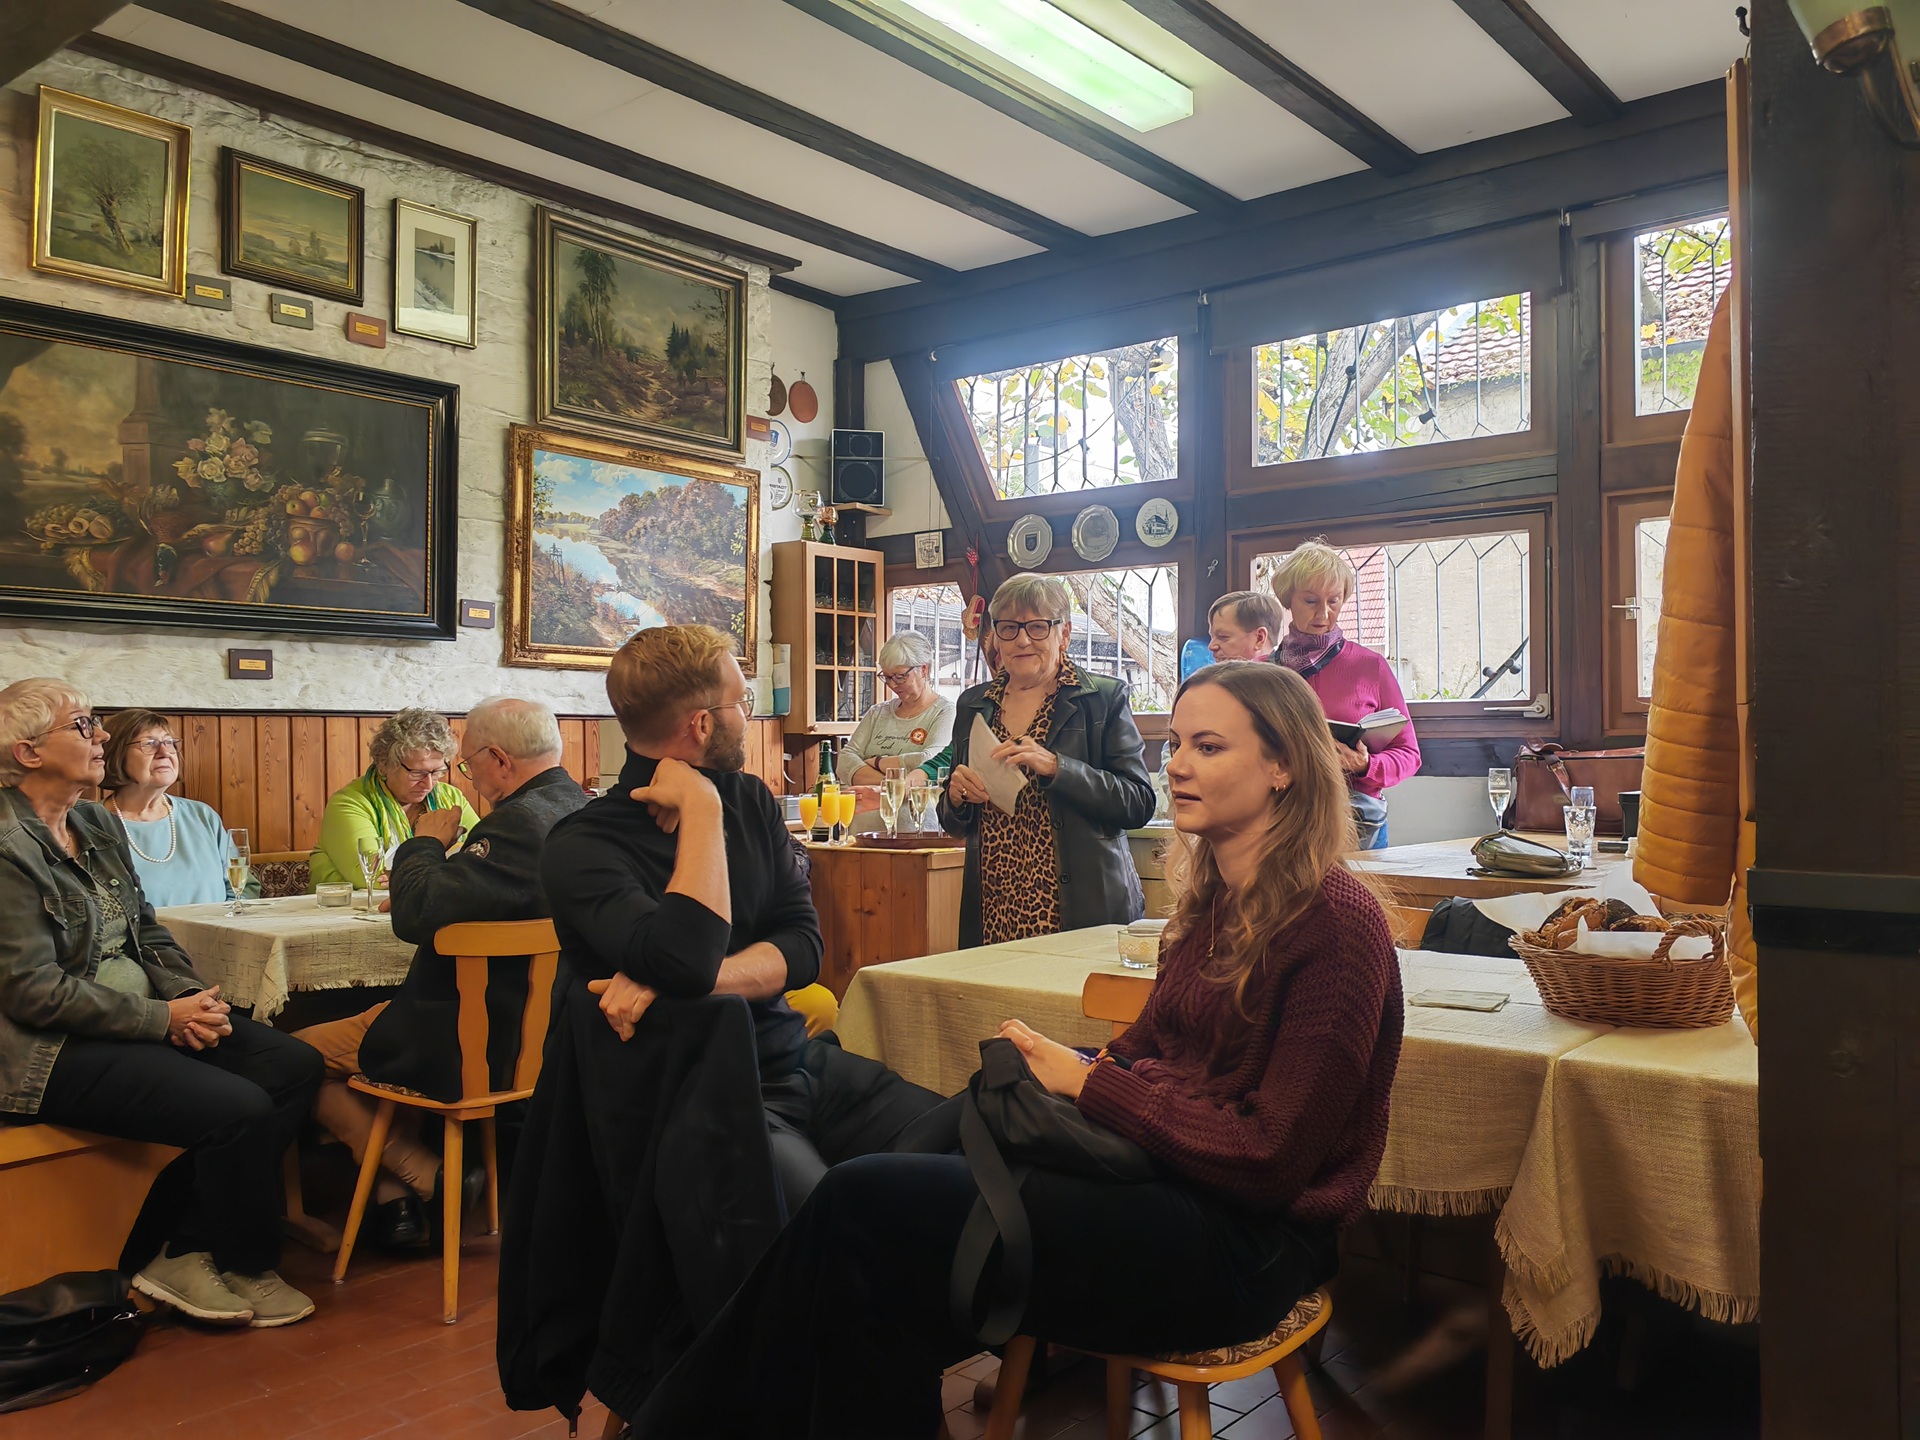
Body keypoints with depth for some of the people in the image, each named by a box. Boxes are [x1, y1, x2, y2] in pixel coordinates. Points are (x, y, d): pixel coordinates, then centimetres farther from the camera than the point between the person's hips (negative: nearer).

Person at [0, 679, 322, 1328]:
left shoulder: (98, 823, 11)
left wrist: (191, 996, -3)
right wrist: (163, 1018, -17)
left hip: (144, 1017, 9)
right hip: (56, 1050, -9)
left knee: (296, 1066, -8)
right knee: (240, 1109, -24)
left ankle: (183, 1252, 0)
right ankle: (243, 1268, 5)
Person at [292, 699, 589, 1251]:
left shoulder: (521, 821, -26)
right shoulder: (582, 809, 4)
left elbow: (416, 915, -29)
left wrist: (426, 843, -12)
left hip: (482, 1045, -10)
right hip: (540, 1025, 10)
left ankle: (432, 1178, 5)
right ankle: (393, 1194, 24)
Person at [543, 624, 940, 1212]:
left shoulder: (750, 800, 8)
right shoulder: (582, 847, -12)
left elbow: (803, 946, 1)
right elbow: (688, 961, -28)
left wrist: (673, 982, -16)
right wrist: (701, 808, -18)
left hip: (795, 1061, 6)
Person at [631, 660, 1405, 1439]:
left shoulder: (1335, 920, -13)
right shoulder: (1211, 898, 12)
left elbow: (1273, 1157, -16)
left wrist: (1089, 1083, -14)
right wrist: (1055, 1062, -7)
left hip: (1241, 1242, -7)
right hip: (1152, 1165, 7)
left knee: (868, 1204, -20)